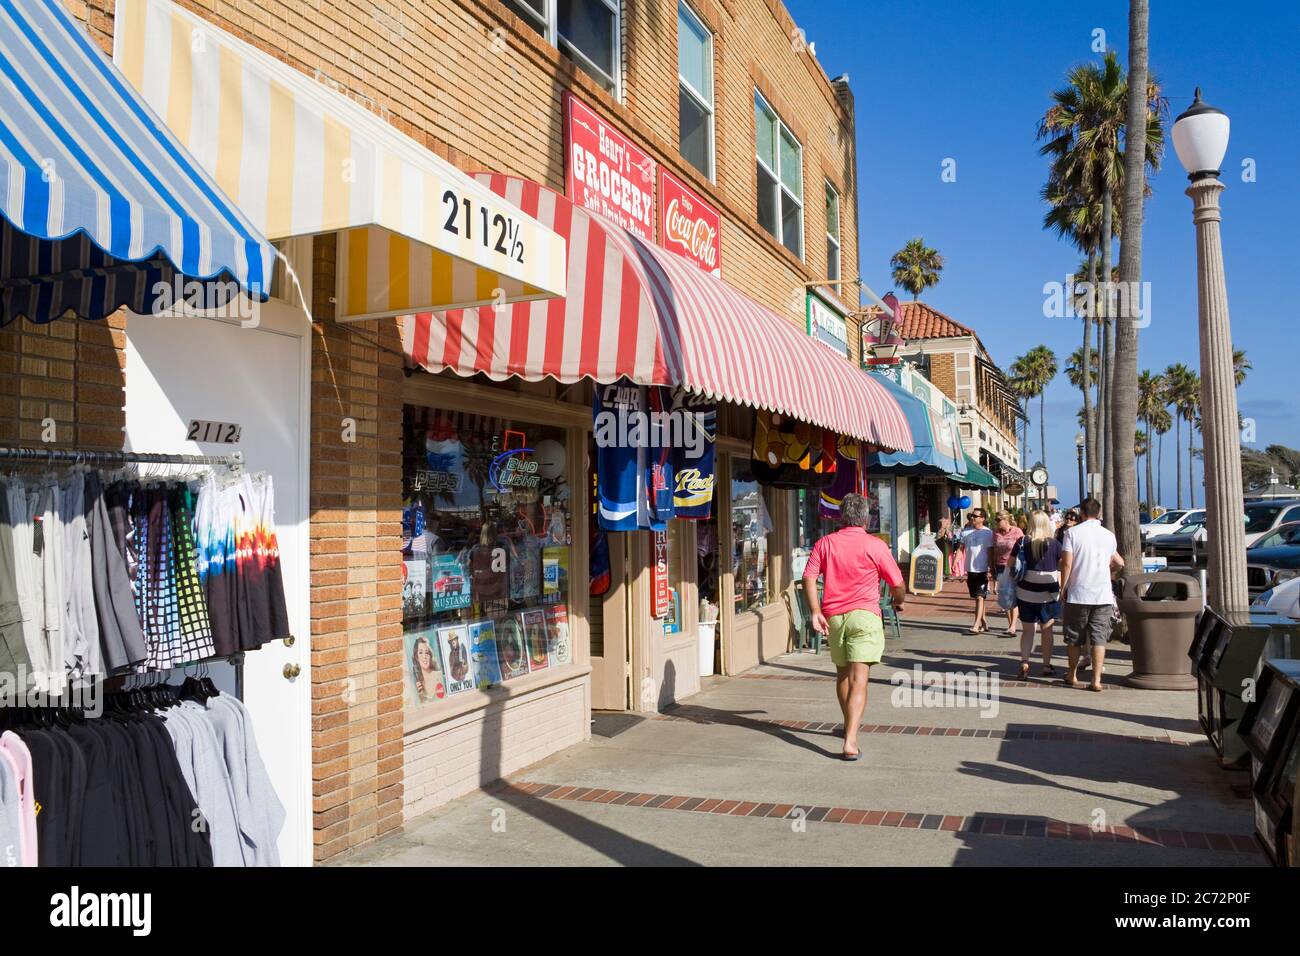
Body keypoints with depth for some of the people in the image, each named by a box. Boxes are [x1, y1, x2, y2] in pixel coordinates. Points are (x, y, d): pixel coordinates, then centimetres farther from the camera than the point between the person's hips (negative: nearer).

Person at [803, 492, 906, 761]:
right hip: (864, 616, -3)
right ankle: (850, 741, -19)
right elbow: (897, 585, 3)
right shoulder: (876, 546, -2)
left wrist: (815, 612, -6)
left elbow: (809, 578, -4)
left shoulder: (825, 543, 6)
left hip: (833, 616, 4)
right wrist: (899, 602, 23)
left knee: (842, 674, 22)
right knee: (858, 679, -9)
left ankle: (850, 725, 40)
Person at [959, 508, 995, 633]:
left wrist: (990, 569, -7)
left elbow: (990, 552, -4)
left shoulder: (988, 532, -5)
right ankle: (983, 622, 23)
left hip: (982, 570, -5)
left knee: (980, 597, -6)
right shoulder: (966, 531, 6)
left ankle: (976, 625, -9)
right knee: (977, 598, 12)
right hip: (970, 569, 5)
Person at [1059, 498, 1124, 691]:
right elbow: (1119, 564, 18)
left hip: (1078, 594, -2)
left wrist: (1063, 588, -1)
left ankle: (1072, 676, 21)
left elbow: (1066, 563, -10)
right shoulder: (1108, 535, 6)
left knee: (1074, 638, 10)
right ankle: (1096, 680, -3)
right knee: (1099, 638, 3)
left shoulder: (1072, 533, -6)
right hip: (1103, 595, 2)